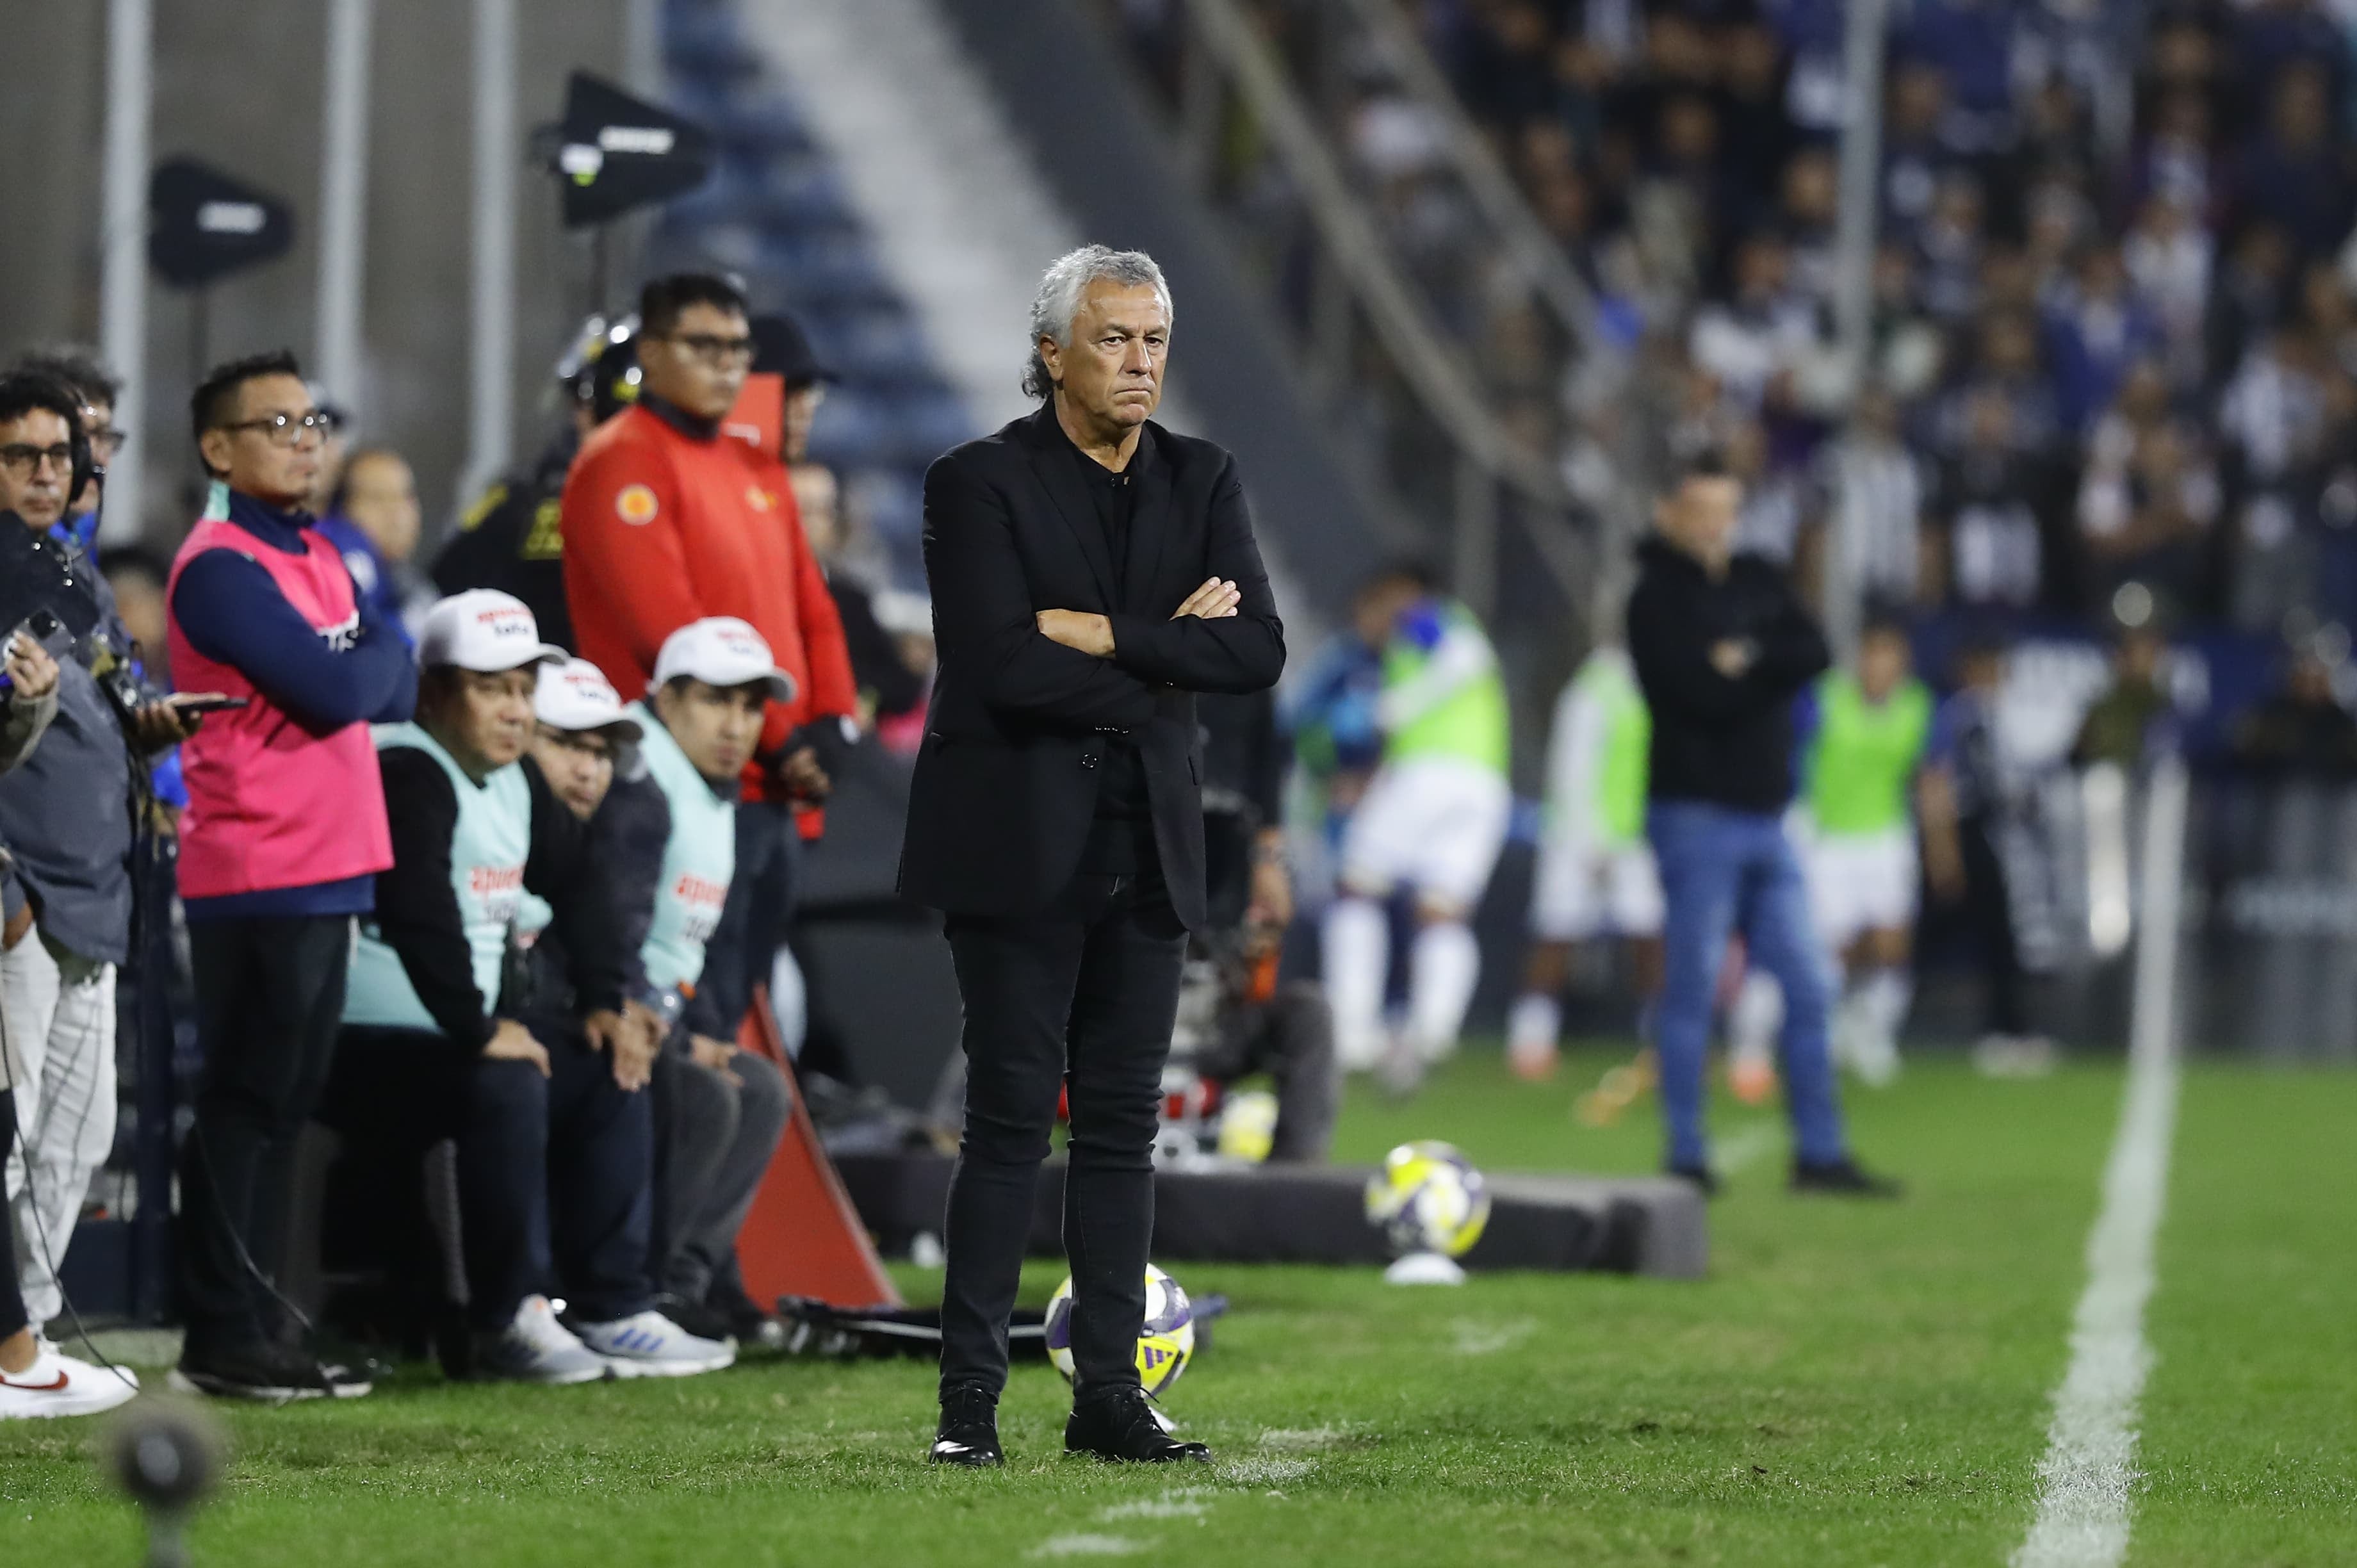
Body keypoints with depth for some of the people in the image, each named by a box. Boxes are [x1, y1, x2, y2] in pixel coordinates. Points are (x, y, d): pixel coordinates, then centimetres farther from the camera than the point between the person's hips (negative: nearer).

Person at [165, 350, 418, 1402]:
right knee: (246, 1106, -6)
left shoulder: (317, 556, 17)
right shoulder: (220, 567, -13)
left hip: (328, 873, 9)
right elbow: (336, 694, -20)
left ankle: (258, 1321, 19)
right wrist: (376, 656, 0)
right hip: (257, 881, -9)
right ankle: (225, 1338, -4)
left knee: (286, 1106, 12)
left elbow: (394, 693, 13)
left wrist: (368, 662, -7)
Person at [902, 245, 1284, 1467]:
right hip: (1018, 843, -5)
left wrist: (1103, 634, -12)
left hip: (1146, 844, 5)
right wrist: (1165, 658, -8)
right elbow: (1001, 665, -17)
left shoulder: (1200, 480, 10)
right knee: (1011, 1116, -7)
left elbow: (1258, 651, -3)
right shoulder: (980, 483, -5)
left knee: (1123, 1121, 5)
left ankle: (1108, 1392, 8)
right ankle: (970, 1399, -4)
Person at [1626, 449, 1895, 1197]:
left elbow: (1813, 653, 0)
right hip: (1697, 817, -7)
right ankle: (1687, 1155, 1)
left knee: (1806, 987, 7)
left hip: (1765, 818, 7)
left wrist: (1745, 665, -12)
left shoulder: (1757, 582, 14)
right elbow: (1696, 692, -18)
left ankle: (1820, 1152, 13)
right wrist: (1769, 676, -4)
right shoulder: (1658, 596, -6)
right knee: (1692, 988, -4)